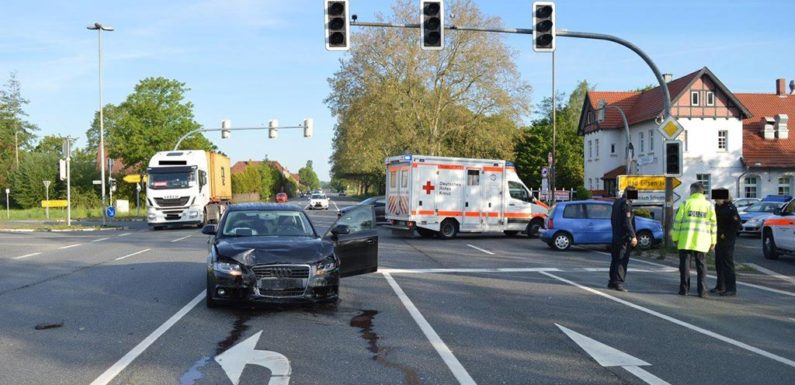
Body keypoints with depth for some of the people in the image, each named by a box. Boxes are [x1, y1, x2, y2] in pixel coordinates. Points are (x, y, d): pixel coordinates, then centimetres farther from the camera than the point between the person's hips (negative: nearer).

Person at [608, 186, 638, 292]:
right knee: (622, 261, -6)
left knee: (615, 260, 13)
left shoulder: (616, 202, 14)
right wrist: (633, 236, -19)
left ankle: (612, 282, 18)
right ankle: (618, 283, -7)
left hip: (616, 236, 9)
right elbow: (627, 222, -20)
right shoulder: (626, 203, -14)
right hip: (624, 237, -9)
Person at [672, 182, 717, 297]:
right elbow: (713, 224, 6)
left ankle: (684, 289, 6)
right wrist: (713, 241, 11)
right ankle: (702, 291, 6)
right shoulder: (709, 205, 6)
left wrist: (675, 238, 5)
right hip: (702, 241, 2)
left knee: (685, 264, 5)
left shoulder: (686, 203, 0)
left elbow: (677, 221, -2)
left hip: (686, 240, -2)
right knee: (701, 265, 9)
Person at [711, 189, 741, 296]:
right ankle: (720, 286, 25)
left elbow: (737, 225, -19)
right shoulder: (717, 207, 11)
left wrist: (725, 234, -16)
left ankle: (731, 289, -3)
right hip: (719, 240, 9)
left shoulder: (730, 209, -15)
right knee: (719, 263, 15)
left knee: (727, 264, -7)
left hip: (727, 240, -9)